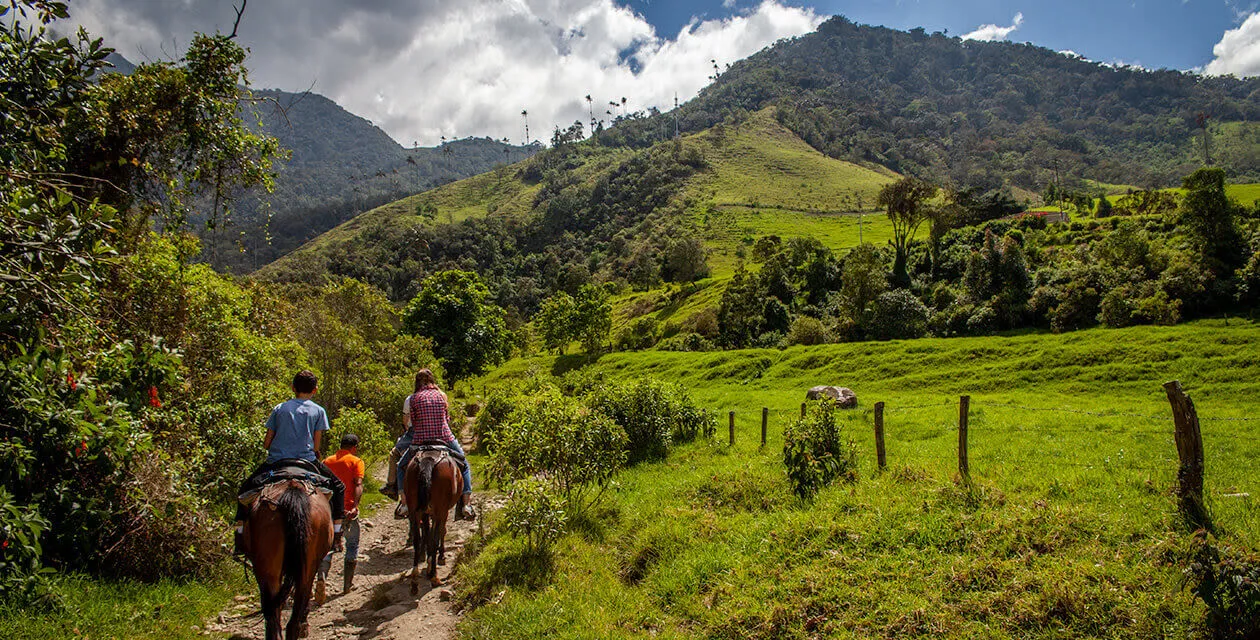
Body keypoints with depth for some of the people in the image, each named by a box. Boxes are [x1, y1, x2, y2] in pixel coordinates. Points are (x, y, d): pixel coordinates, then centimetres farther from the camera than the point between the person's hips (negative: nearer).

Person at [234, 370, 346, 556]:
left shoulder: (279, 408, 9)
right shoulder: (318, 411, 5)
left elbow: (267, 443, 7)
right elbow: (316, 446, 3)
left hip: (275, 463, 1)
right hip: (306, 462, -1)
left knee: (247, 488, 24)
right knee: (337, 486, 19)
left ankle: (240, 539, 15)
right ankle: (336, 537, 9)